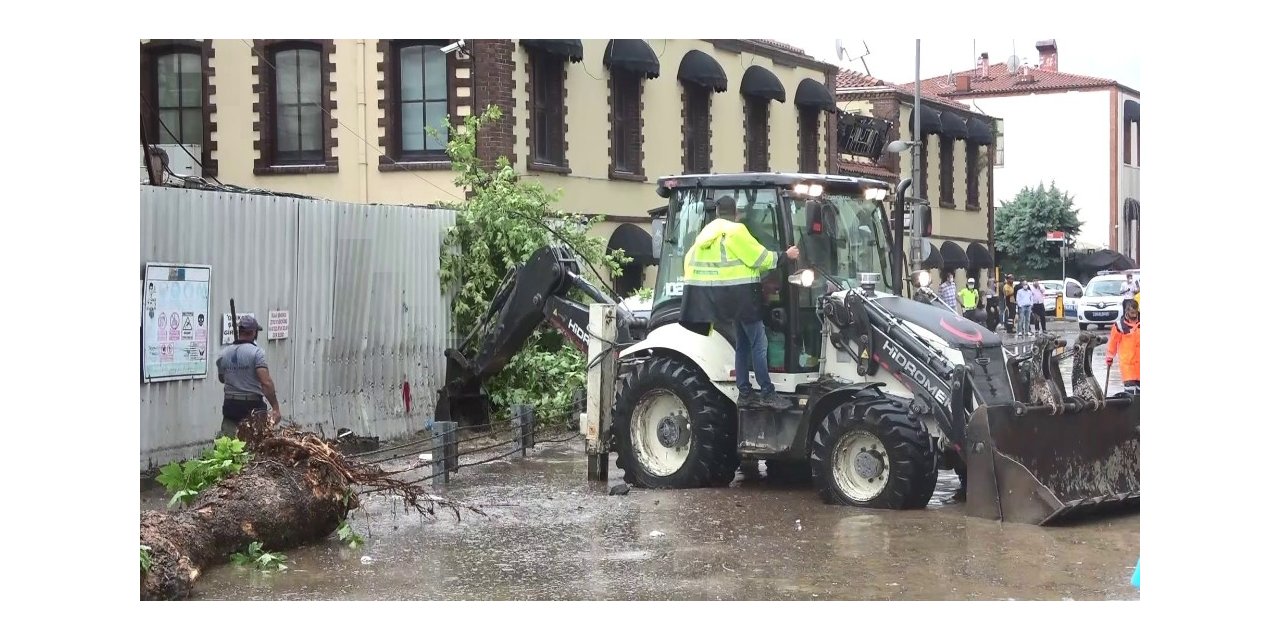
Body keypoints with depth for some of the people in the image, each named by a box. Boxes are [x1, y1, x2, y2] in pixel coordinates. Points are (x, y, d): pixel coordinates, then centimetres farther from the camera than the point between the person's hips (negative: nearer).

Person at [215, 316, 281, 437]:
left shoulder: (223, 354, 5)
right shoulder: (256, 352, -12)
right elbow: (266, 382, -20)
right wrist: (275, 407, -18)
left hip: (230, 406, 4)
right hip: (252, 406, -4)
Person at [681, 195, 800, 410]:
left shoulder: (706, 233, 14)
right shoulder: (735, 231, -12)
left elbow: (690, 261, 17)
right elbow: (760, 258, -12)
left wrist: (693, 284, 29)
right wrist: (786, 255, -2)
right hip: (741, 293, -9)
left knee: (742, 343, 15)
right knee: (759, 343, -7)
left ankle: (745, 393, 15)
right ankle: (767, 393, -10)